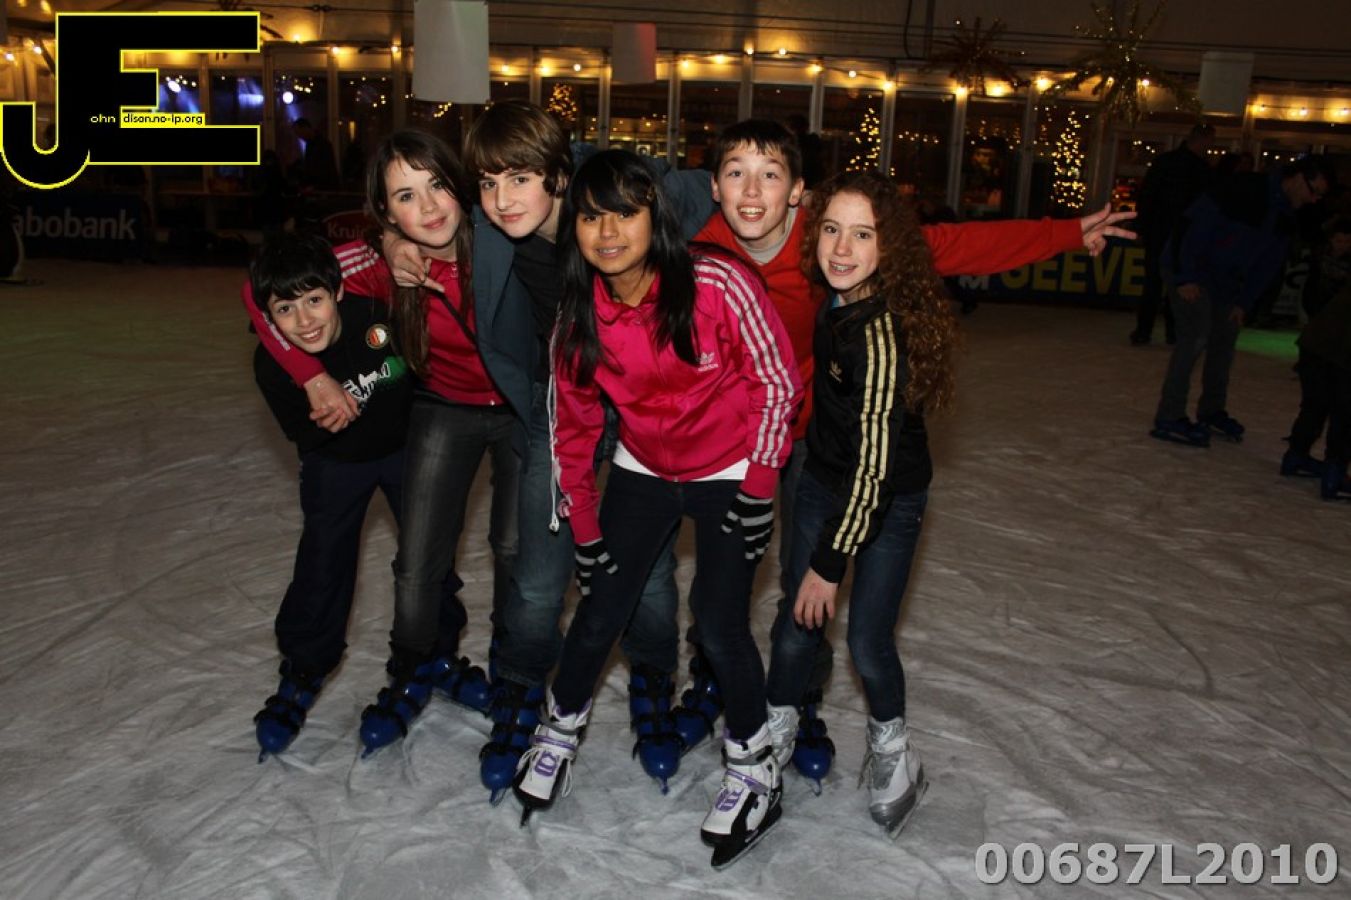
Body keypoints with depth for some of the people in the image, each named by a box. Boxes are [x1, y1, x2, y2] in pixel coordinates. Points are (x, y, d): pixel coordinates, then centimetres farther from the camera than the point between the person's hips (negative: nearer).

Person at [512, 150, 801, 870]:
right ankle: (559, 732, 34)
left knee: (720, 623, -7)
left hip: (729, 475, -3)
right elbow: (573, 426, -1)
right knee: (601, 609, 6)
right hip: (642, 471, 4)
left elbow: (777, 382, -14)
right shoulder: (578, 316, -13)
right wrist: (584, 531, 2)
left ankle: (753, 772, 18)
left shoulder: (718, 285, -26)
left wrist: (758, 490, -13)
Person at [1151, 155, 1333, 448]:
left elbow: (1267, 264, 11)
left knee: (1225, 338, 12)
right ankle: (1168, 418, -15)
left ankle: (1212, 411, 28)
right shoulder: (1246, 191, -20)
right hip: (1188, 270, -9)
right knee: (1196, 335, -18)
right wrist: (1186, 277, -27)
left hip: (1224, 281, 9)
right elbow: (1196, 224, -25)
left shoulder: (1287, 218, 6)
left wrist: (1244, 303, 3)